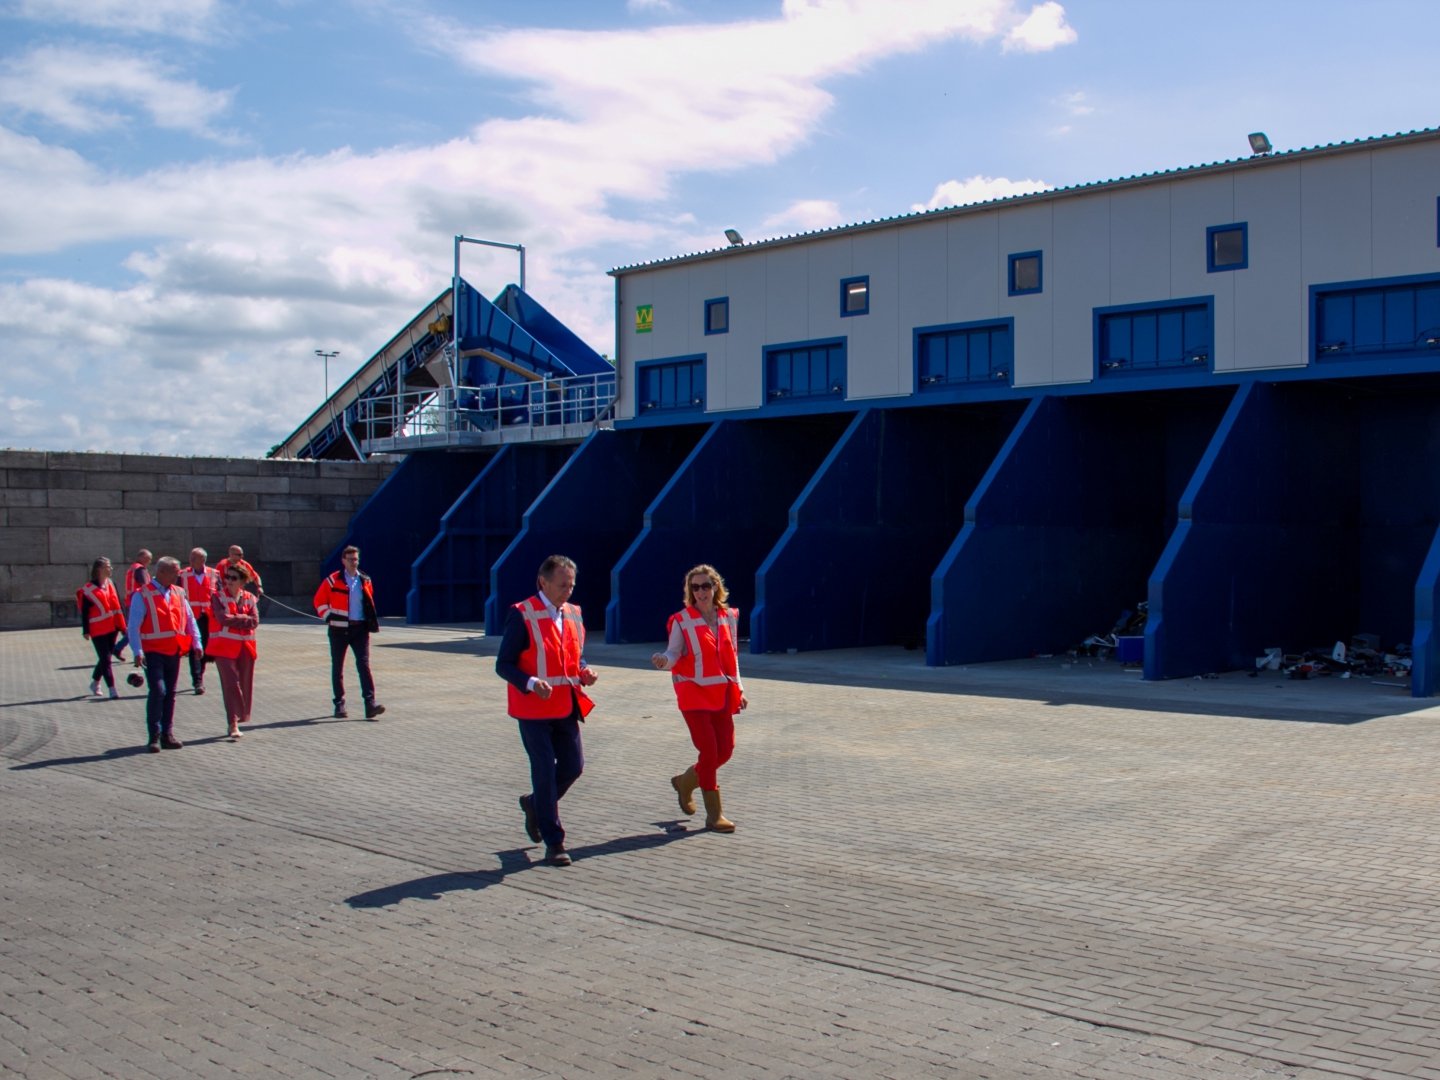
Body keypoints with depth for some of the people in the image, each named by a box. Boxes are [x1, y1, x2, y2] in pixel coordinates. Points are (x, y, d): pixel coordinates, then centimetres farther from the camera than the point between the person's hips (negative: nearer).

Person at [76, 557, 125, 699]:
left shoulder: (111, 584, 9)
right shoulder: (88, 589, -10)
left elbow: (117, 604, 13)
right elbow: (84, 612, -9)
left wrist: (123, 624, 11)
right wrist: (86, 630, -10)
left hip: (112, 628, 7)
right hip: (98, 630, -6)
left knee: (105, 657, 15)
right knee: (105, 659, -7)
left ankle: (95, 682, 35)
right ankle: (112, 689, -8)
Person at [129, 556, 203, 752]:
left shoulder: (178, 593, 10)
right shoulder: (142, 595, -7)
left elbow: (190, 619, 13)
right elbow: (134, 626, -11)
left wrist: (196, 642, 4)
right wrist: (138, 651, -18)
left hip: (174, 652, 6)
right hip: (153, 652, -5)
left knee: (170, 694, 10)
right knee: (158, 691, -14)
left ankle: (167, 734, 18)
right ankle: (155, 736, -5)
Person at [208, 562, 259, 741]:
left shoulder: (249, 598, 8)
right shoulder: (218, 597, 0)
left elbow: (254, 621, -6)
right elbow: (222, 618, -16)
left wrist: (233, 618, -11)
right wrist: (243, 619, -9)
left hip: (245, 647, 4)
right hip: (224, 646, -4)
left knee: (245, 685, 6)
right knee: (231, 684, -11)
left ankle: (239, 719, 20)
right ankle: (233, 724, -13)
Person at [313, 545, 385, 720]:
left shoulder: (365, 581, 8)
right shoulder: (333, 580, -1)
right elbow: (319, 601, 3)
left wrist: (371, 622, 12)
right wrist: (328, 616, -6)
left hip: (360, 628, 1)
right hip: (339, 629, -1)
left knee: (364, 665, -9)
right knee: (337, 667, 6)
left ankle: (370, 703, -15)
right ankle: (339, 703, 17)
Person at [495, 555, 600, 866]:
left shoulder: (572, 615, 9)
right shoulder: (522, 615, -10)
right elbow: (504, 665, -12)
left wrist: (585, 672, -3)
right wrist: (531, 683, -28)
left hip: (566, 708, 6)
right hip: (534, 709, -6)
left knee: (573, 766, 7)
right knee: (545, 771, -2)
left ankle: (535, 804, 36)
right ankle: (554, 843, 9)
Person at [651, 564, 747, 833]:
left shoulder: (729, 617, 8)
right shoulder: (682, 620, -5)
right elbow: (673, 654, -9)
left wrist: (738, 688, 13)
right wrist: (663, 660, -32)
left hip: (722, 694, 5)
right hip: (694, 693, -5)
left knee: (725, 750, 5)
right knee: (709, 751, -7)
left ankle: (685, 782, 30)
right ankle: (714, 814, 4)